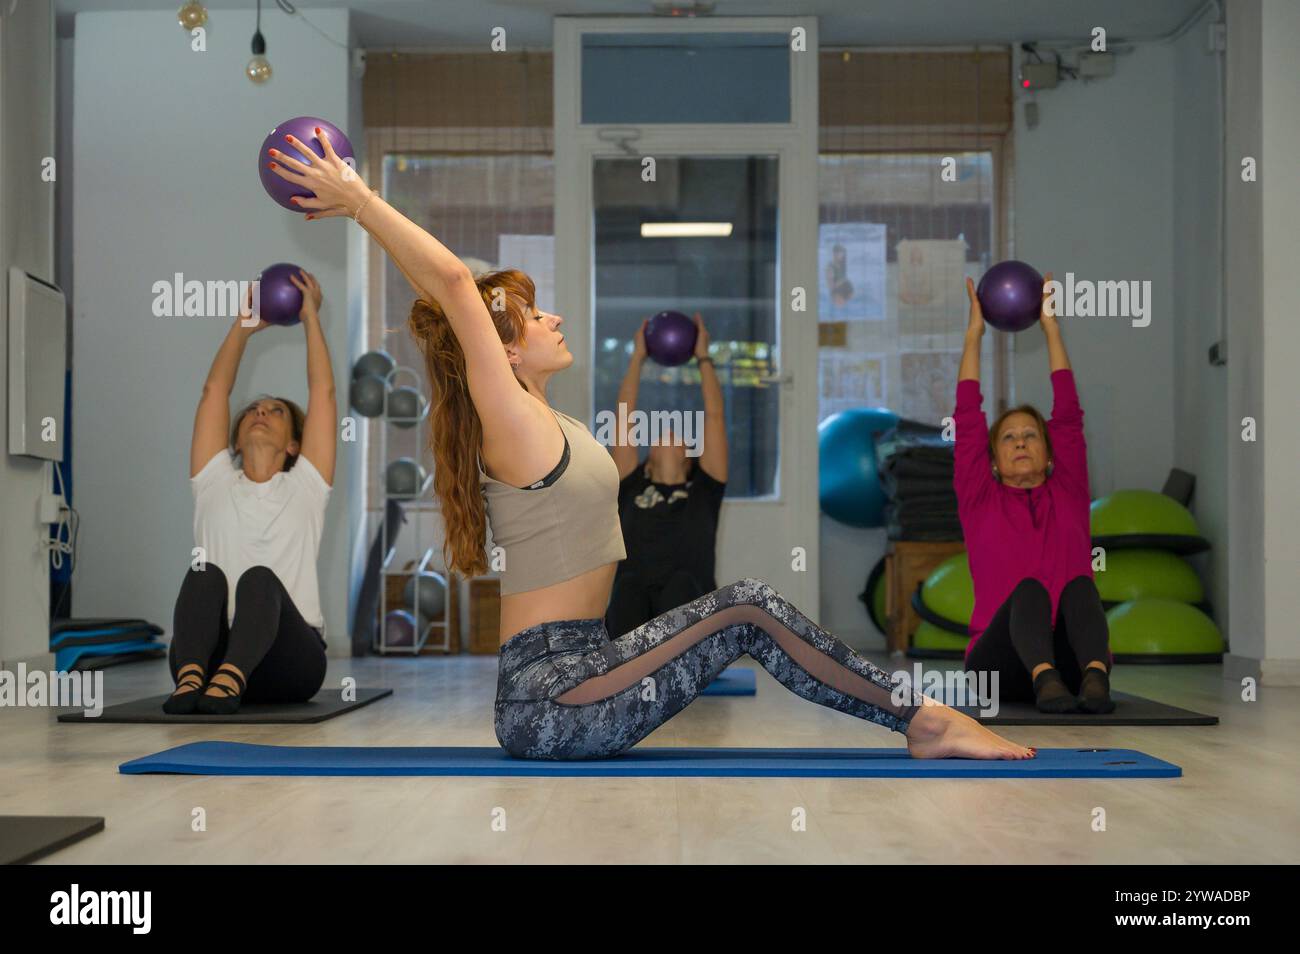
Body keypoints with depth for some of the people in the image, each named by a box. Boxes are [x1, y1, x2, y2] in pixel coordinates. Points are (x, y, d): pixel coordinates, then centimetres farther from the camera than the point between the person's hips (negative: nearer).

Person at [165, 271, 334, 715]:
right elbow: (214, 392, 17)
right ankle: (193, 676, -55)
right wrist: (242, 326, 25)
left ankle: (230, 680, -59)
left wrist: (311, 318, 16)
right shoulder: (215, 484, 18)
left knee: (259, 577, -33)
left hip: (288, 661, -2)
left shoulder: (304, 487, 13)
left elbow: (323, 391, 11)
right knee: (205, 573, -29)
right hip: (214, 652, 2)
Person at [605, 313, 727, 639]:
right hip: (634, 612, 1)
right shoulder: (632, 489, 27)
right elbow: (624, 419, 27)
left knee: (683, 582, -36)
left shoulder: (703, 491, 25)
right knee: (629, 584, -36)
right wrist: (637, 358, 36)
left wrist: (703, 357, 34)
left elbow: (714, 416, 24)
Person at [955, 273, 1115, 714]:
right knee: (1029, 589, -32)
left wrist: (1051, 330, 17)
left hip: (1068, 661, 1)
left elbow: (1069, 416, 13)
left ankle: (1095, 678, -57)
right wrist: (974, 333, 14)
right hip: (999, 664, -1)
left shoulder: (1067, 495, 18)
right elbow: (967, 421, 9)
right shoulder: (980, 500, 15)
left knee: (1080, 585, -31)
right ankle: (1044, 680, -58)